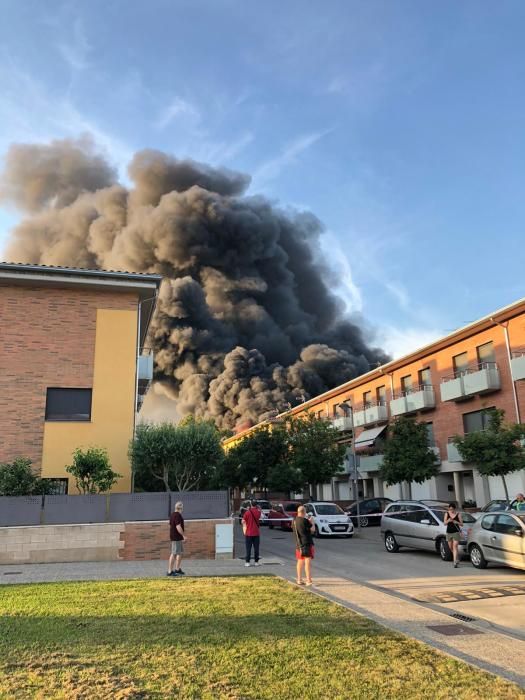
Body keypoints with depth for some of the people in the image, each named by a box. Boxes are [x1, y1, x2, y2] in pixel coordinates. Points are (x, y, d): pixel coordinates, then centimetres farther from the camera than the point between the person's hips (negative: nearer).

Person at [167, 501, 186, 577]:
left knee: (181, 552, 17)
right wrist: (184, 536, -20)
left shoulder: (172, 515, 13)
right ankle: (170, 571, -2)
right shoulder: (177, 515, -18)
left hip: (177, 537, 10)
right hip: (176, 537, -10)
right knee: (174, 554, -6)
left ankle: (177, 569, 23)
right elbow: (178, 527, -24)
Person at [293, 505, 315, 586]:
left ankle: (299, 579, 24)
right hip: (307, 543, -8)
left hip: (298, 544, 8)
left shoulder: (294, 521, 6)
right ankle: (308, 581, -11)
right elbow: (312, 529, -9)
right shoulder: (304, 520, -17)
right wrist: (311, 522, 7)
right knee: (307, 562, -7)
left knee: (300, 561, 17)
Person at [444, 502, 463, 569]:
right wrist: (448, 521, -20)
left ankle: (455, 562, -13)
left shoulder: (458, 514, -5)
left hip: (456, 532, -4)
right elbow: (445, 523, 0)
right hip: (449, 532, 4)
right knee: (451, 547, 15)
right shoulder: (447, 514, 3)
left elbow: (462, 524, -2)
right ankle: (457, 556, 42)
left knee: (455, 547, -12)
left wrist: (457, 522, -21)